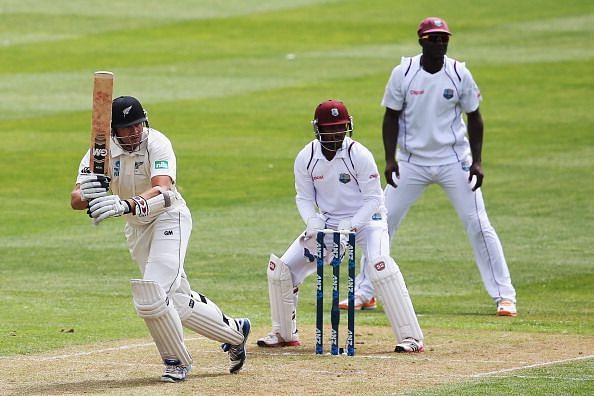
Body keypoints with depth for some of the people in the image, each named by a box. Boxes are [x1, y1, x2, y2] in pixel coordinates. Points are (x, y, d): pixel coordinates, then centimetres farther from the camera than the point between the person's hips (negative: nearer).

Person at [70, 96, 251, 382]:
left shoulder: (156, 143, -23)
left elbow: (163, 190, -39)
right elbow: (75, 200, -22)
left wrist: (127, 205, -57)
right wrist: (87, 194, -47)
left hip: (169, 217, -5)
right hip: (136, 227, 5)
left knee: (150, 296, -21)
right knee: (178, 302, 12)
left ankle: (177, 361, 0)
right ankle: (234, 333, 35)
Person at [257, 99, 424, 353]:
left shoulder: (359, 155, -19)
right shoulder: (306, 158, -9)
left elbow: (374, 198, -15)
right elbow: (304, 198, 1)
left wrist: (352, 225, -28)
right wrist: (313, 222, -18)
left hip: (365, 219, -5)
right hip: (327, 222, 5)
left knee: (380, 264, -32)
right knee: (280, 269, -2)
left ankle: (411, 338, -29)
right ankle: (284, 334, 21)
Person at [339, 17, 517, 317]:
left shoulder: (460, 75, -7)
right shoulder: (403, 73, -6)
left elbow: (474, 117, 2)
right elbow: (391, 117, 0)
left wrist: (476, 162, -6)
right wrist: (390, 159, -9)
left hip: (454, 160, -1)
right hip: (412, 161, 1)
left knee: (478, 225, -6)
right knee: (382, 223, 1)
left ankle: (504, 295, -1)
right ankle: (364, 292, 13)